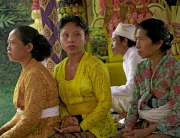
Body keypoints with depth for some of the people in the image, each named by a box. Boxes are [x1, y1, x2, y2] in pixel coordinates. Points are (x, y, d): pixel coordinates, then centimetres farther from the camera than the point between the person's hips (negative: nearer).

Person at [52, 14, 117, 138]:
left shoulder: (95, 66, -9)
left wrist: (81, 127, -17)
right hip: (72, 124, 5)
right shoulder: (58, 69, 8)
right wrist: (65, 117, -8)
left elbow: (105, 103, -13)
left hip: (96, 125, -5)